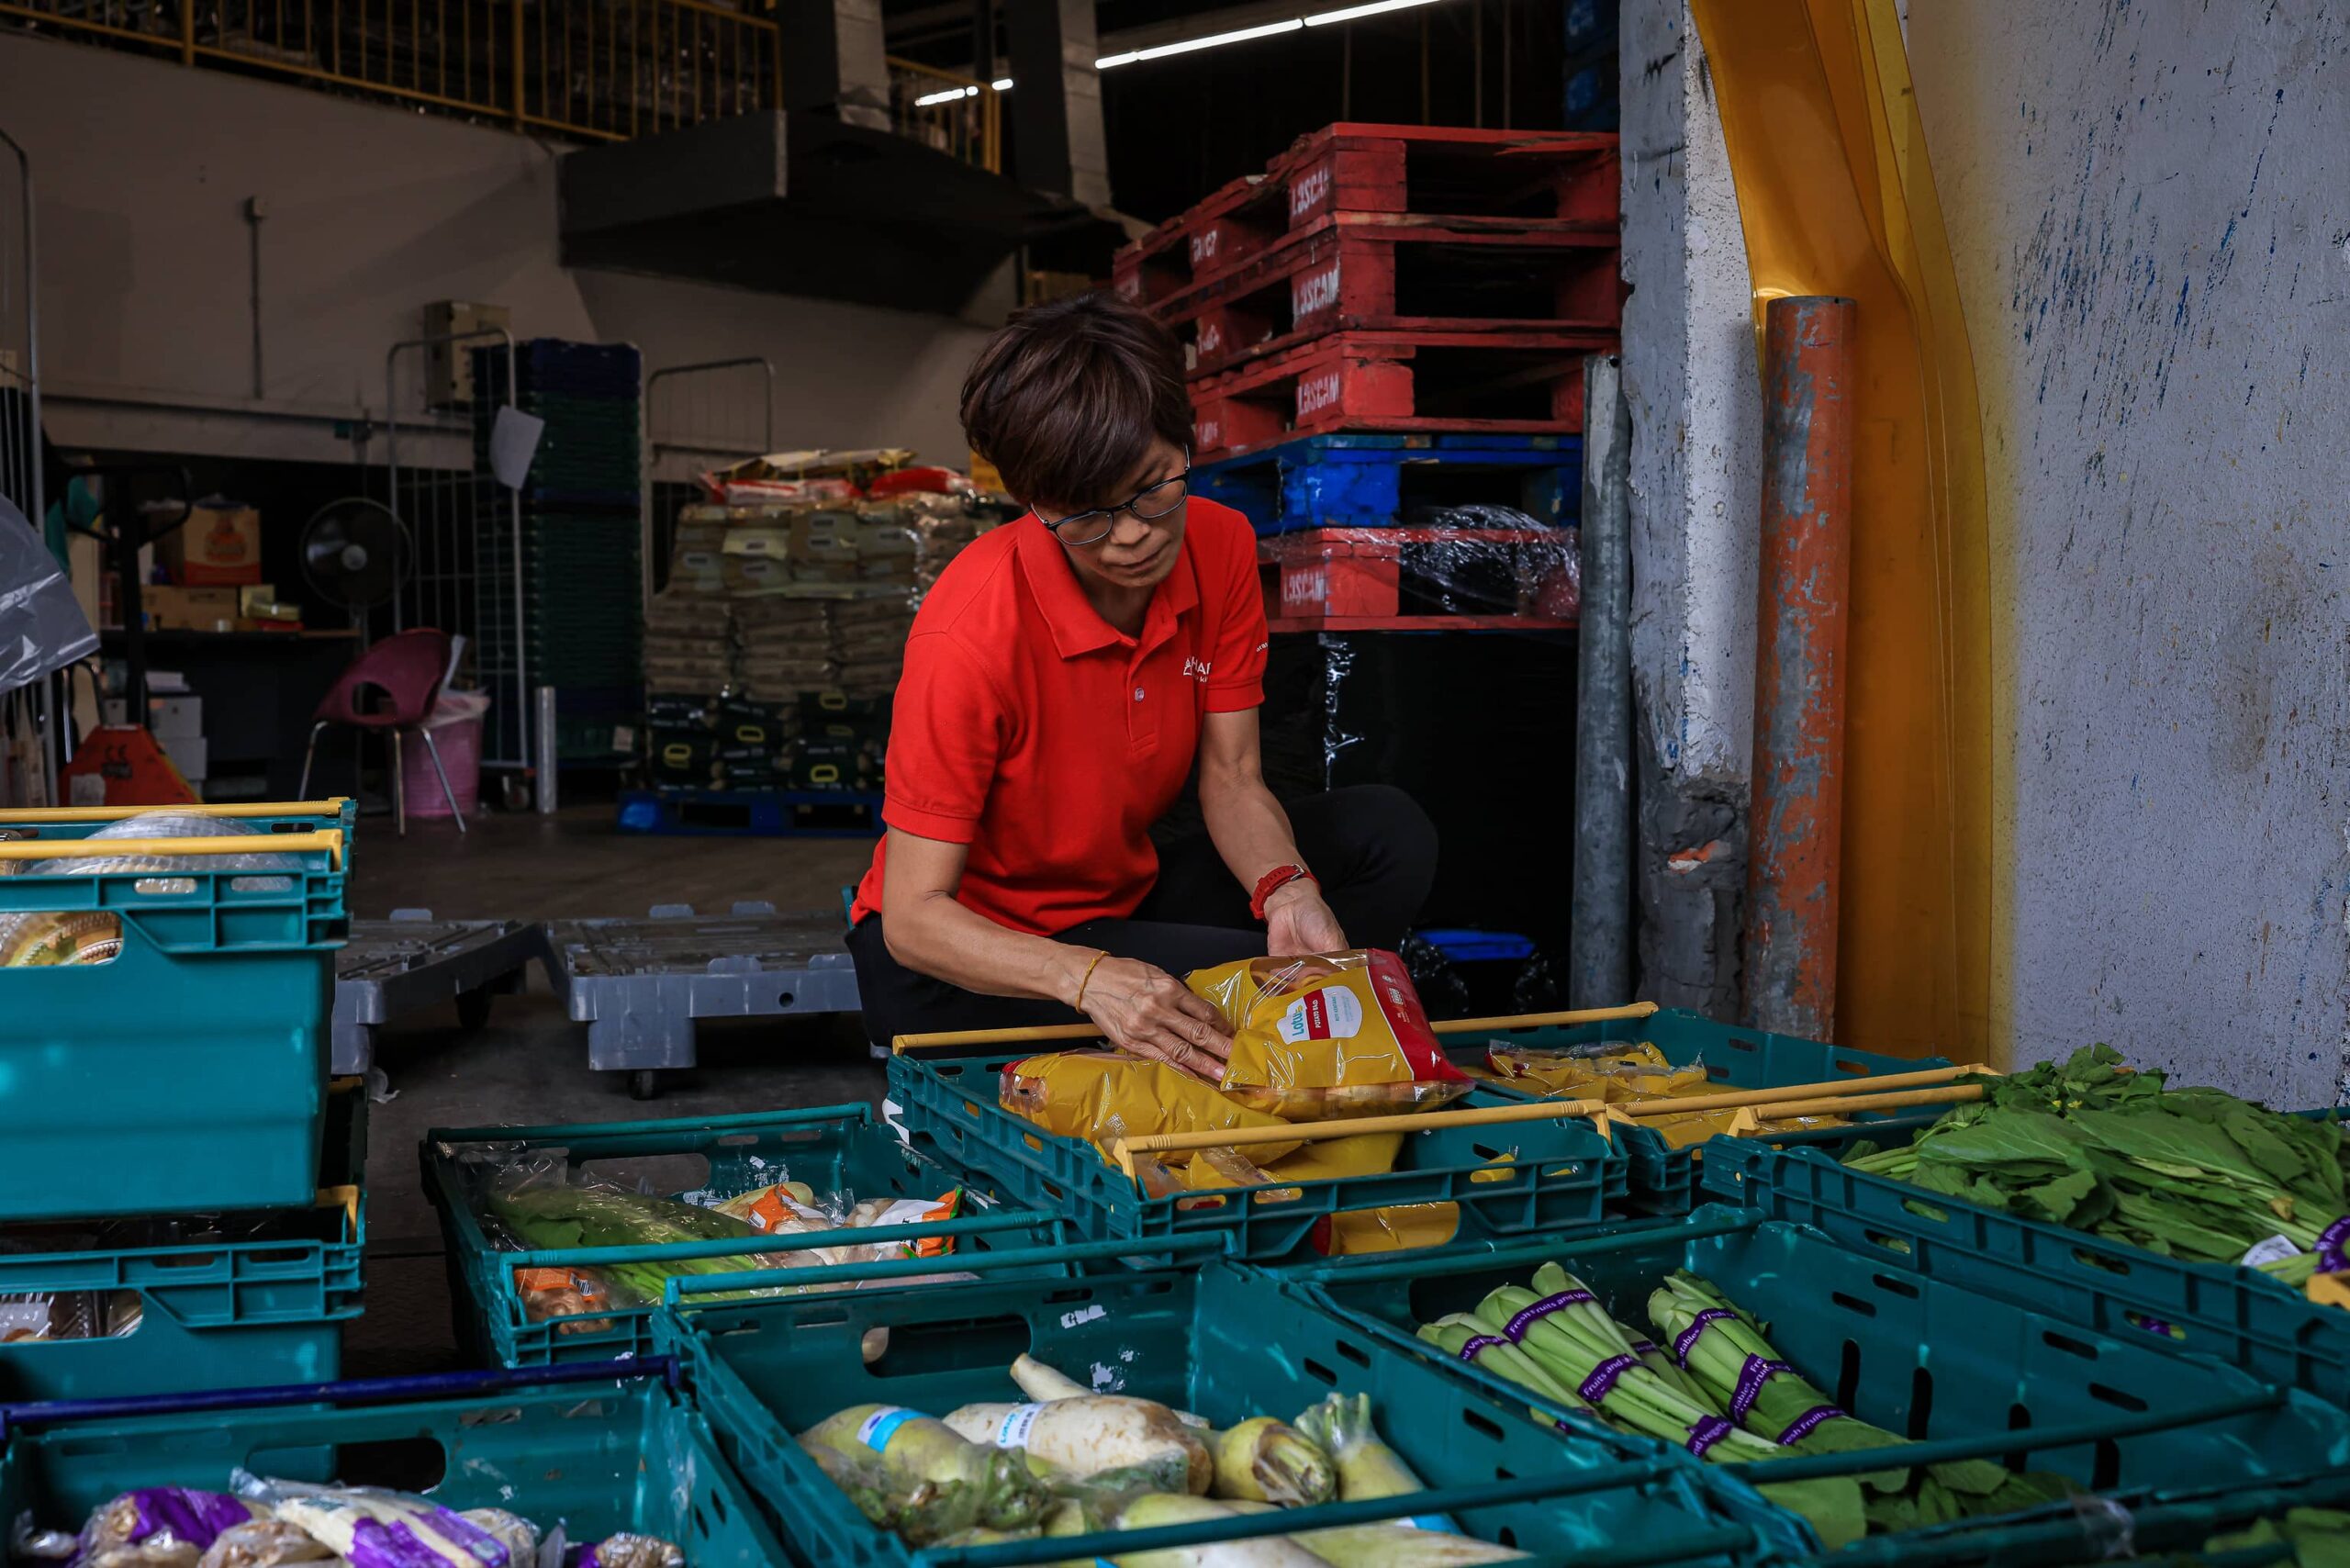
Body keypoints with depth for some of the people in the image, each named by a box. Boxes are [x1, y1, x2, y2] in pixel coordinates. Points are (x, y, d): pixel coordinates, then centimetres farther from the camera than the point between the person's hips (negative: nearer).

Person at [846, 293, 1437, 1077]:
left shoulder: (1220, 546, -10)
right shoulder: (969, 637, -29)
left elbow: (1231, 778, -5)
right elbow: (912, 917, -26)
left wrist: (1286, 892, -27)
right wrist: (1088, 978, -44)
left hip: (1124, 896, 7)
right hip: (959, 957, -6)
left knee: (1390, 835, -10)